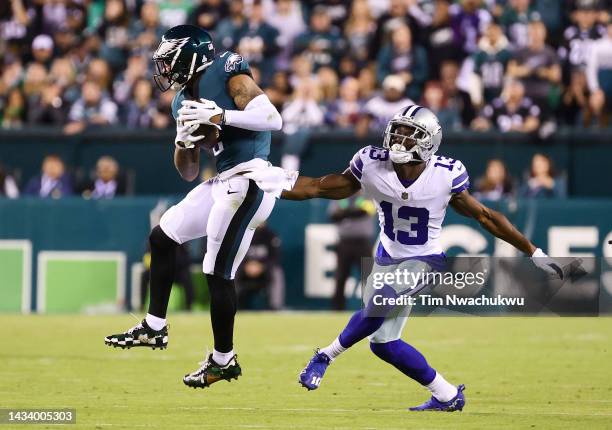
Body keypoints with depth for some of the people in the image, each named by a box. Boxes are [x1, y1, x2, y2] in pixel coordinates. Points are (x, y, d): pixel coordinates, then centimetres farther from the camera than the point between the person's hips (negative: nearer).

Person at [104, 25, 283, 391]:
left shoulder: (227, 72, -8)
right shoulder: (184, 102, 16)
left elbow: (273, 119, -18)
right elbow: (189, 173, 19)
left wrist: (222, 116, -24)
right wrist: (183, 142, -1)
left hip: (249, 179, -10)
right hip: (223, 182, 10)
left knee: (219, 272, -8)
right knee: (163, 236, 17)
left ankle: (224, 360, 4)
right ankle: (154, 328, 25)